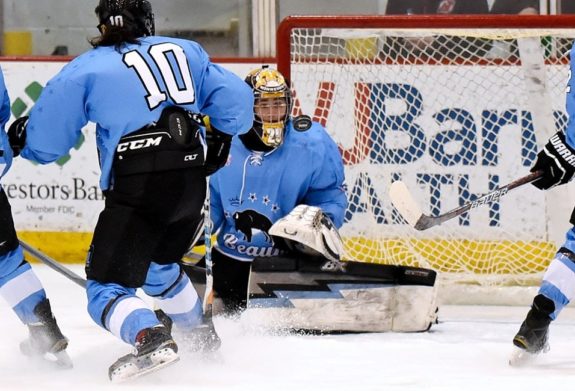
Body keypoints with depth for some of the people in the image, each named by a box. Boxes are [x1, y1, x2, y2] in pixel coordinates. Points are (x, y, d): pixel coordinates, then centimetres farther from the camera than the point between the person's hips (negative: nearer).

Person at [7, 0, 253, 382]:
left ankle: (152, 339, -29)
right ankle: (200, 333, 45)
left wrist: (21, 137, 27)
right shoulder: (186, 52, 14)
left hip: (138, 189, -6)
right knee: (158, 264, 32)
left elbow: (44, 142, 5)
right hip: (192, 187, 6)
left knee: (107, 285, -3)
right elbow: (236, 99, 14)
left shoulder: (86, 69, 3)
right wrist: (219, 140, 32)